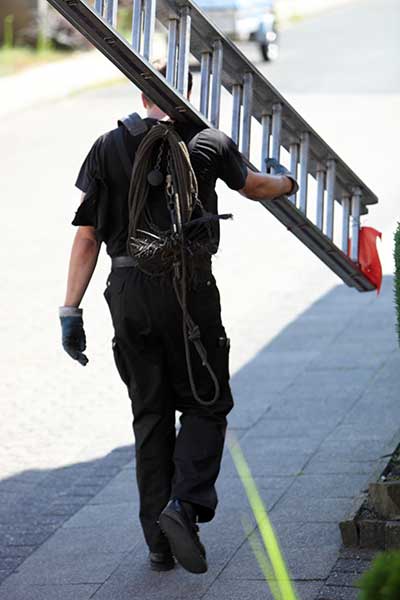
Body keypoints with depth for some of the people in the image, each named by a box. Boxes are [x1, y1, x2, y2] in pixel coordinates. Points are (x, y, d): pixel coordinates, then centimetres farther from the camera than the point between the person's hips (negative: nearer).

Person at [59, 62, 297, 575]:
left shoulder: (107, 148, 6)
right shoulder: (209, 143, 1)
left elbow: (87, 235, 2)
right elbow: (254, 188, 19)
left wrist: (71, 311, 5)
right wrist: (285, 182, 43)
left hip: (127, 292, 3)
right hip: (186, 287, -3)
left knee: (150, 415, 11)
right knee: (206, 405, 9)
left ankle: (159, 542, 12)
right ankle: (185, 505, -14)